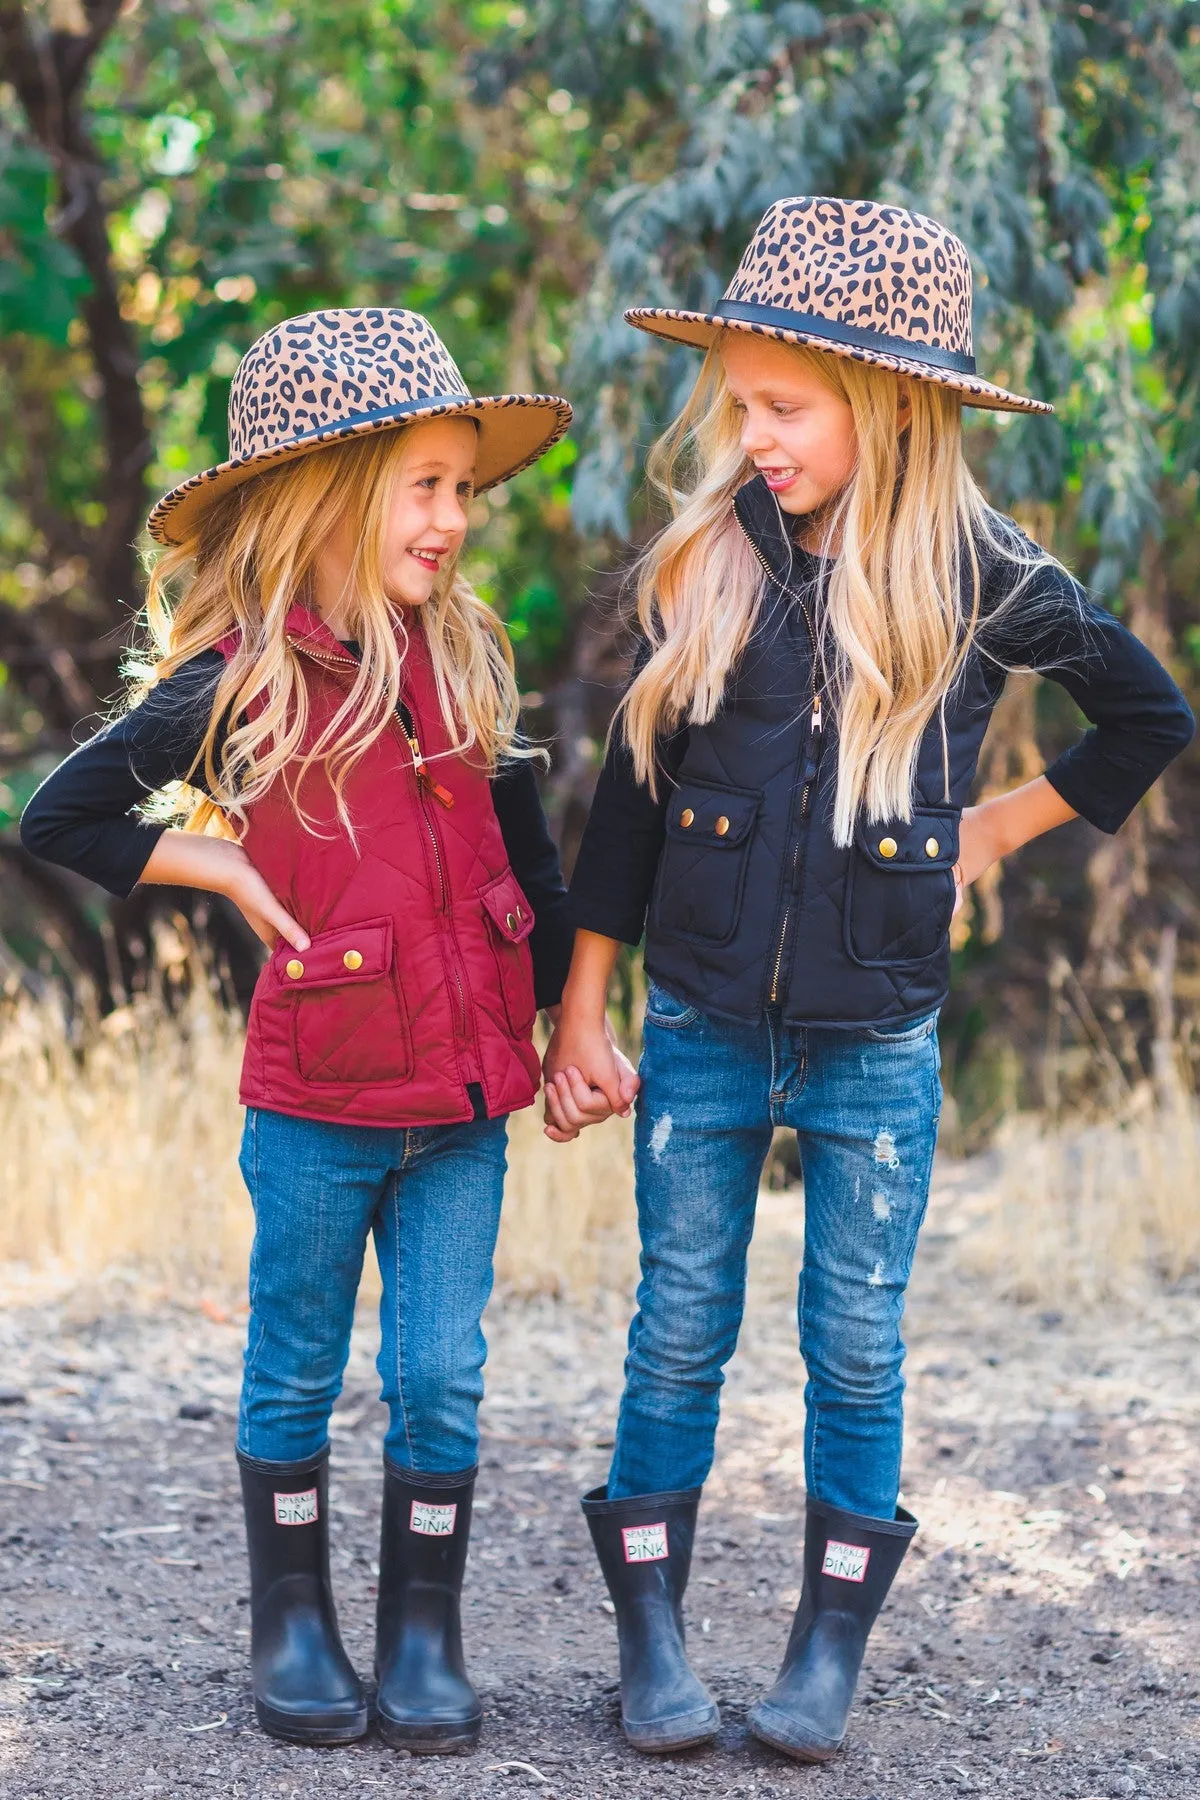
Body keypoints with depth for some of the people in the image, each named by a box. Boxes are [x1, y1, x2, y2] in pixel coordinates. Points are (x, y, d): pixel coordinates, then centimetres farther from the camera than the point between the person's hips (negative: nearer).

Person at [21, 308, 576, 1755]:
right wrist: (228, 870, -7)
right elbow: (59, 817, -2)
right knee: (296, 1378, 11)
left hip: (465, 1093, 3)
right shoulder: (237, 684, -10)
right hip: (318, 1095, -3)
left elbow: (525, 849, 15)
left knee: (440, 1381, 5)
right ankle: (292, 1632, 24)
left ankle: (424, 1640, 18)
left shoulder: (462, 658, 3)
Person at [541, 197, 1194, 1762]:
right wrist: (580, 1013, 3)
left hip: (874, 1045, -1)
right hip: (702, 1030, 1)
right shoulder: (708, 564, -3)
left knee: (856, 1351, 7)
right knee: (679, 1333, 7)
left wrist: (1004, 825, 7)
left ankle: (829, 1653, 19)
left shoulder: (981, 583, -6)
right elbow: (634, 783, 4)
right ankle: (653, 1640, 18)